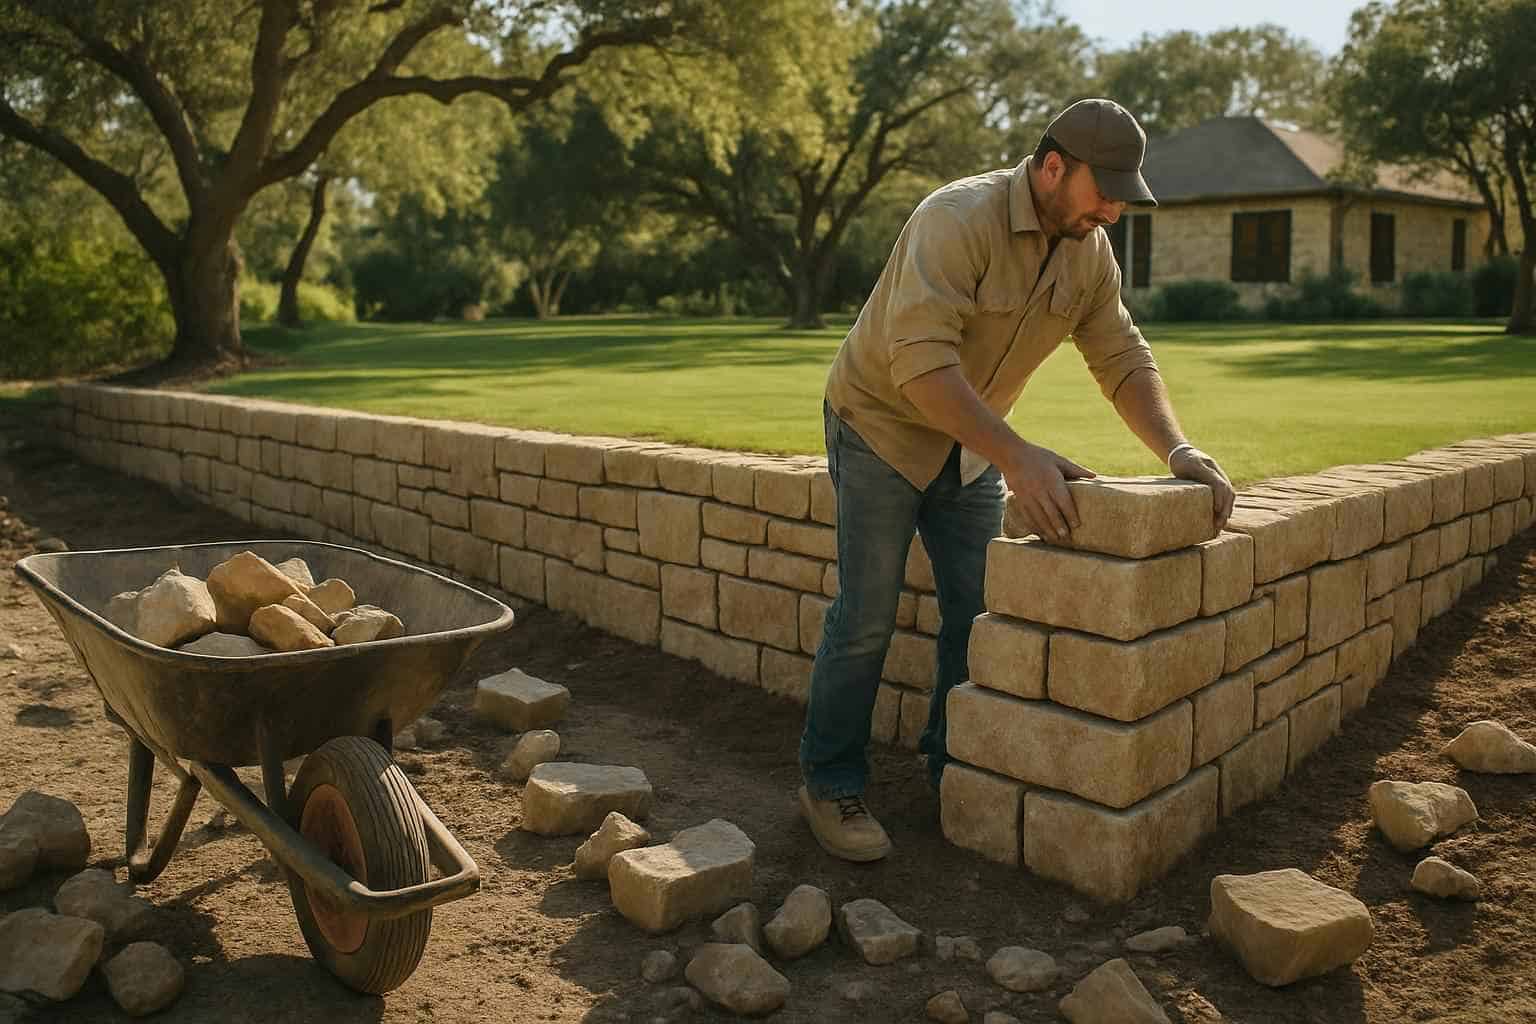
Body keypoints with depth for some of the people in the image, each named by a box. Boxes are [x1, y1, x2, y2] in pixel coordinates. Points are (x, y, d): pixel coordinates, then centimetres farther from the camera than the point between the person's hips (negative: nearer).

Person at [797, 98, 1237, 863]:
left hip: (971, 444, 7)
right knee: (867, 616, -6)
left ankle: (957, 771, 21)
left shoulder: (1090, 252, -4)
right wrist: (1015, 456, -48)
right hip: (882, 422, -7)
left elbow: (1123, 359, -5)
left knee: (979, 613, 6)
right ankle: (829, 785, 8)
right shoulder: (958, 218, -28)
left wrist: (1177, 450, -22)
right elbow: (922, 363, -39)